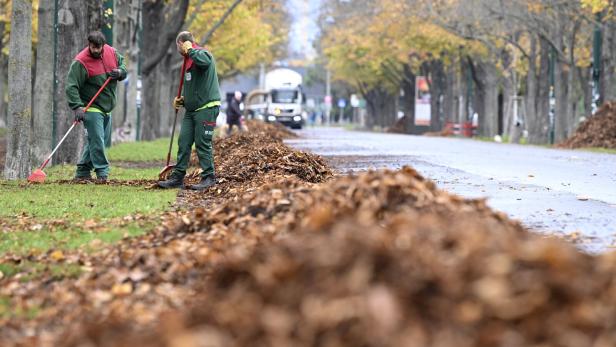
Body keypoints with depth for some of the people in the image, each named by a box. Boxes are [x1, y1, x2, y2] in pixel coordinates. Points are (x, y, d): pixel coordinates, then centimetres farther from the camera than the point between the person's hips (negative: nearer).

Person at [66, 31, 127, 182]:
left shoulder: (111, 52, 1)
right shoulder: (80, 62, -17)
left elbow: (123, 64, 18)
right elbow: (71, 86, -20)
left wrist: (120, 72, -7)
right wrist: (77, 107, -30)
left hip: (107, 108, 7)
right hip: (91, 108, -7)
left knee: (94, 141, 11)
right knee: (97, 141, -13)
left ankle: (82, 172, 19)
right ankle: (102, 172, -8)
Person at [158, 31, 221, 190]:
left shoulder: (203, 53, -8)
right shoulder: (189, 60, 19)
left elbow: (203, 60, -36)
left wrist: (190, 50, -19)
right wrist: (182, 100, 11)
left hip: (206, 108, -9)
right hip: (191, 109, 9)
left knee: (203, 144, -6)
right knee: (183, 143, 5)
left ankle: (208, 177, 1)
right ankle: (177, 178, 7)